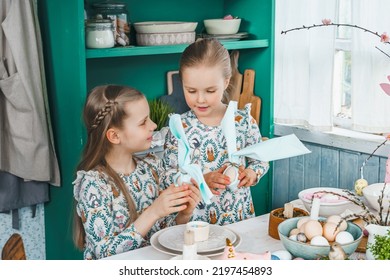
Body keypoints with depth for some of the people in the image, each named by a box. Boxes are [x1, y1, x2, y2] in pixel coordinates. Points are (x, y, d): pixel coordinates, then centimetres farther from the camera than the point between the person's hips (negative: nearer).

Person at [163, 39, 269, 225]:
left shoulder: (243, 121, -1)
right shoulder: (180, 127, -4)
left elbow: (260, 159, 11)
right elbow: (169, 175, -4)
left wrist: (252, 173, -9)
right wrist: (202, 180, -17)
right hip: (195, 216, -1)